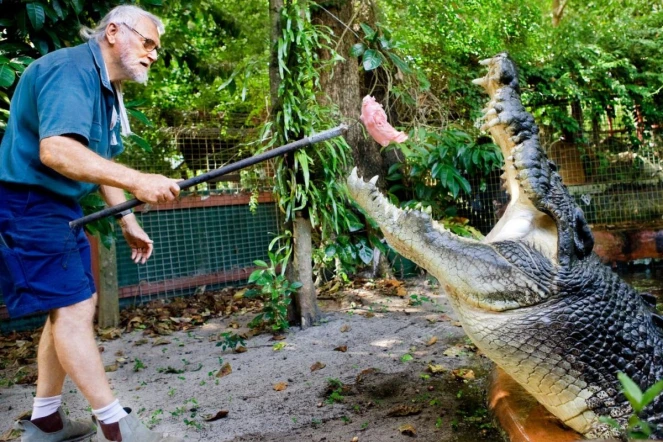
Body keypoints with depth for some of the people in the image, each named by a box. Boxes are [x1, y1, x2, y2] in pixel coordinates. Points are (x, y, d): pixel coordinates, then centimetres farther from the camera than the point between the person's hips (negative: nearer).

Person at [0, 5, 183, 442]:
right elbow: (56, 150, -34)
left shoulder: (108, 89, 14)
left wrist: (129, 221, 15)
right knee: (73, 307, -10)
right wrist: (138, 181, -39)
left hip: (60, 207, 11)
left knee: (73, 305, 12)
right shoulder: (70, 70, -18)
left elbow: (99, 162, 19)